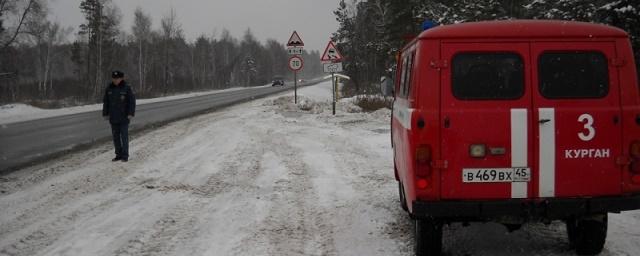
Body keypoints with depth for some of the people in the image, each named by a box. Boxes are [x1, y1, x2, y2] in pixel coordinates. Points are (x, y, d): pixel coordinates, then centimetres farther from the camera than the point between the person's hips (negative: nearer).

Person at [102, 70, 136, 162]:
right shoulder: (109, 89, 5)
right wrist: (105, 114, 6)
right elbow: (105, 102, 11)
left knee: (124, 136, -4)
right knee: (116, 136, 8)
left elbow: (132, 101, -6)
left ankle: (125, 156, 0)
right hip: (113, 118, 4)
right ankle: (118, 154, 17)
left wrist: (131, 114, -11)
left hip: (124, 117, -4)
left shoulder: (126, 88, -6)